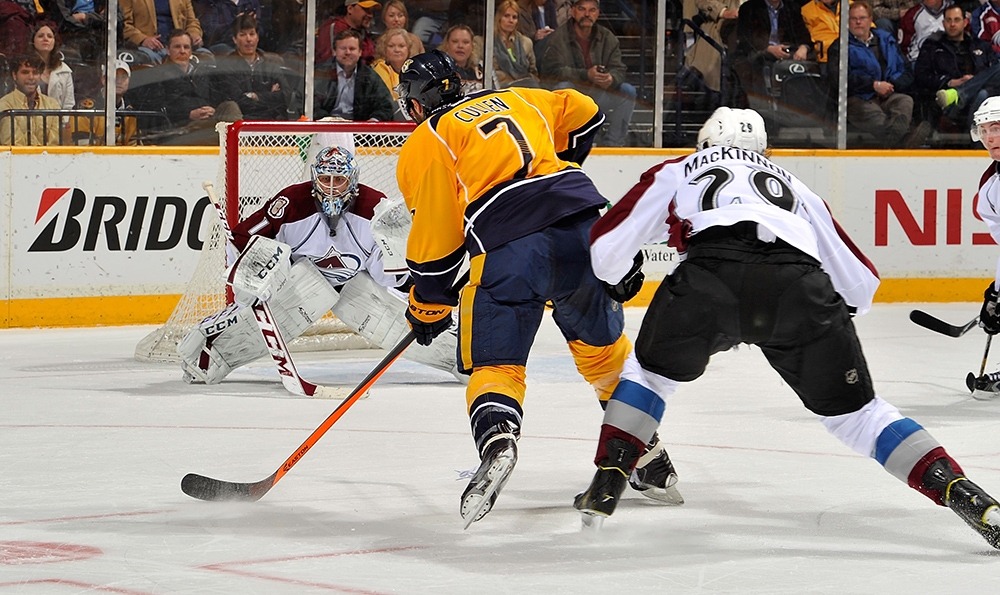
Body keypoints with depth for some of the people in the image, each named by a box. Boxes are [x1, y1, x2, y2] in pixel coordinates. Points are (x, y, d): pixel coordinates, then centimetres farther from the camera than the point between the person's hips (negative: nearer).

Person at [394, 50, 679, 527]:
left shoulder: (423, 146, 11)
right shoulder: (515, 99, 26)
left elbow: (435, 239, 7)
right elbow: (583, 113, 32)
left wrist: (427, 309, 18)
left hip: (506, 247, -5)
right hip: (583, 217, 5)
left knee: (493, 363, 1)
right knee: (603, 343, 22)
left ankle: (497, 439, -29)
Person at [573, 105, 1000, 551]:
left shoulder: (676, 173, 35)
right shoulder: (793, 186, 40)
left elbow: (607, 245, 29)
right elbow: (859, 283, 37)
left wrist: (617, 279, 52)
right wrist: (836, 310, 58)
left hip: (709, 277, -1)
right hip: (800, 287, 1)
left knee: (651, 371, 27)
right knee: (855, 411, 13)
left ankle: (606, 485, 17)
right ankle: (957, 490, -3)